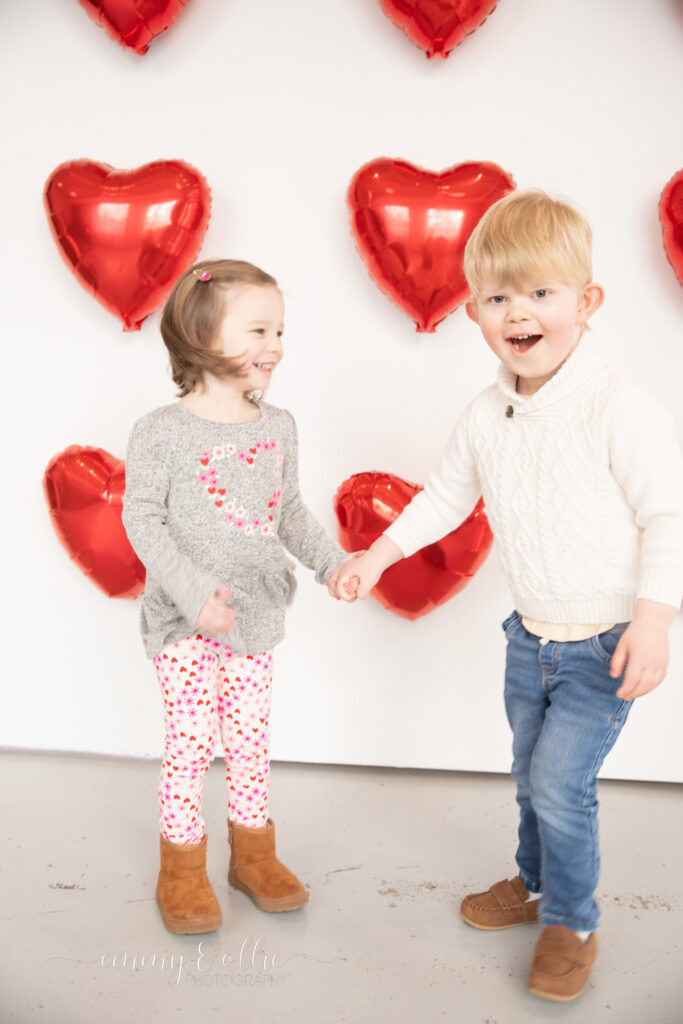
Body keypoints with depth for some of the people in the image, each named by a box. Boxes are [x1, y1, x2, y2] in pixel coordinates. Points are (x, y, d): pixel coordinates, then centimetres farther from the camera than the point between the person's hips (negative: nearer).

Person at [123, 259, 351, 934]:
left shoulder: (278, 426, 5)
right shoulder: (161, 432, -13)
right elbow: (142, 518, -13)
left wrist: (329, 560, -1)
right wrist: (192, 587, -23)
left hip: (257, 614, 5)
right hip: (185, 622, -5)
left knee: (251, 737, 14)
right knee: (189, 741, 2)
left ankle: (253, 853, 33)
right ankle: (182, 870, 22)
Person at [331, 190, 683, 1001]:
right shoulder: (486, 416, -3)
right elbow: (447, 493, 13)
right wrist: (380, 554, 8)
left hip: (604, 644, -5)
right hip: (530, 637, 6)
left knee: (560, 783, -4)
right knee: (531, 775, 19)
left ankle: (572, 924, 22)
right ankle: (536, 883, 45)